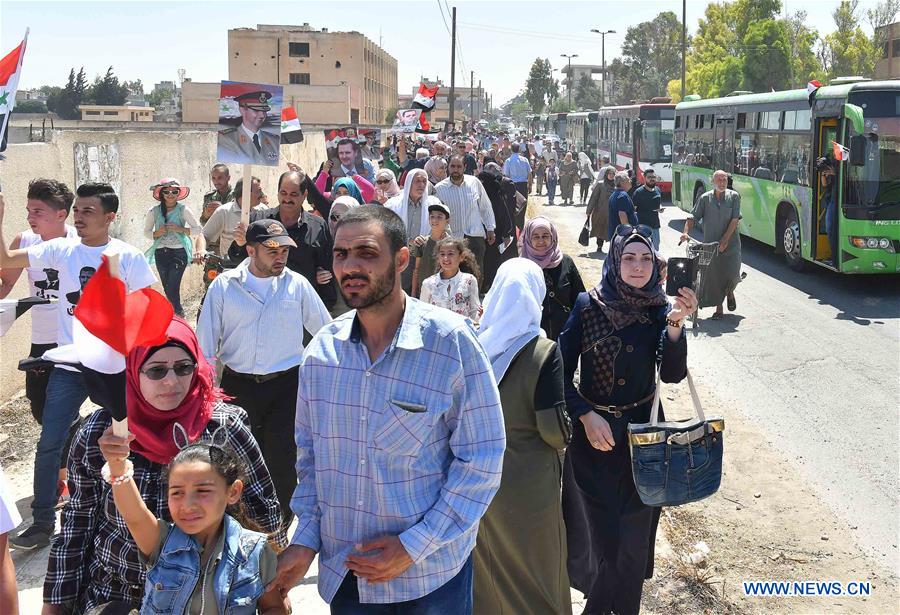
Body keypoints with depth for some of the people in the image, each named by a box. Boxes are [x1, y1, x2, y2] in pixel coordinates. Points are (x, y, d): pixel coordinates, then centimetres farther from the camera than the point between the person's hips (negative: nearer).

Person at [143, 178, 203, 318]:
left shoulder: (183, 210, -5)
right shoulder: (154, 211, 1)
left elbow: (198, 231, -5)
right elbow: (146, 232, 8)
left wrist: (180, 229, -17)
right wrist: (157, 233, -12)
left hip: (178, 252, -4)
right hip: (160, 253, 4)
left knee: (172, 289, -12)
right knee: (167, 289, 10)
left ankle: (178, 315, 0)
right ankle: (179, 315, 23)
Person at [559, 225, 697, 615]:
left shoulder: (658, 309, -5)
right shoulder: (587, 305, -11)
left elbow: (672, 374, -13)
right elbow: (563, 370, -8)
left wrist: (676, 325, -25)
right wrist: (586, 415, -17)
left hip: (642, 434, 2)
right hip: (592, 435, -2)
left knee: (633, 532, 11)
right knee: (597, 529, 6)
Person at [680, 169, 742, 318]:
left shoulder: (734, 196, 2)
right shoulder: (705, 198, 5)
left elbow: (734, 220, -5)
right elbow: (692, 217, 1)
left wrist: (725, 239, -15)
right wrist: (686, 232, -17)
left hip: (731, 243, -1)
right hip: (710, 244, 1)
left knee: (732, 273, -10)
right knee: (713, 274, 1)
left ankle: (730, 292, 26)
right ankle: (719, 308, 14)